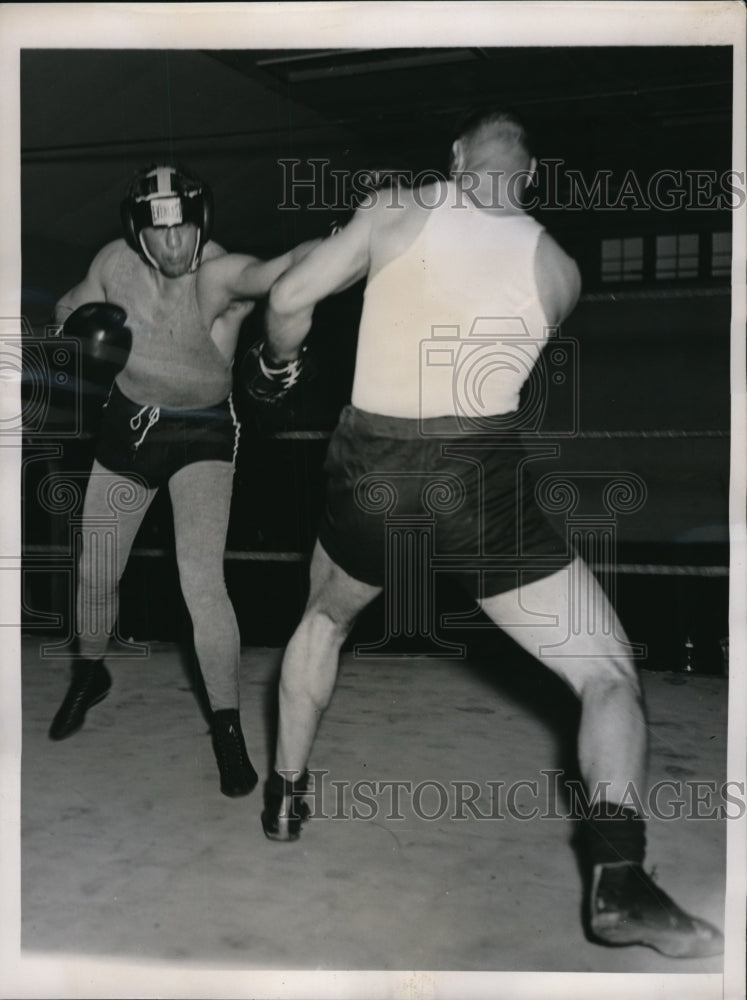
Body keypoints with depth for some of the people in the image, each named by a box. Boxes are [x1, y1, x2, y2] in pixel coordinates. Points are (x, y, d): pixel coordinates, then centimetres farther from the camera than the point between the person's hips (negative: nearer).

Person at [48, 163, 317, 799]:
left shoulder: (221, 273, -25)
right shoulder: (115, 263, -11)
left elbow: (272, 273, -48)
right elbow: (69, 308, 9)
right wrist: (79, 319, -17)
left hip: (204, 433, -4)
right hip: (129, 424, 4)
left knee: (202, 579, -18)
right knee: (96, 576, 13)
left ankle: (228, 729, -2)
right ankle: (89, 674, 44)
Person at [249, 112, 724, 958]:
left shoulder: (395, 212, 2)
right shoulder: (557, 266, 5)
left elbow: (289, 298, 0)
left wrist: (280, 361, 19)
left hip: (368, 469, 2)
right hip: (479, 482, -2)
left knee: (322, 620, 32)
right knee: (608, 675, 5)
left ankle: (285, 796, 40)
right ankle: (617, 881, -13)